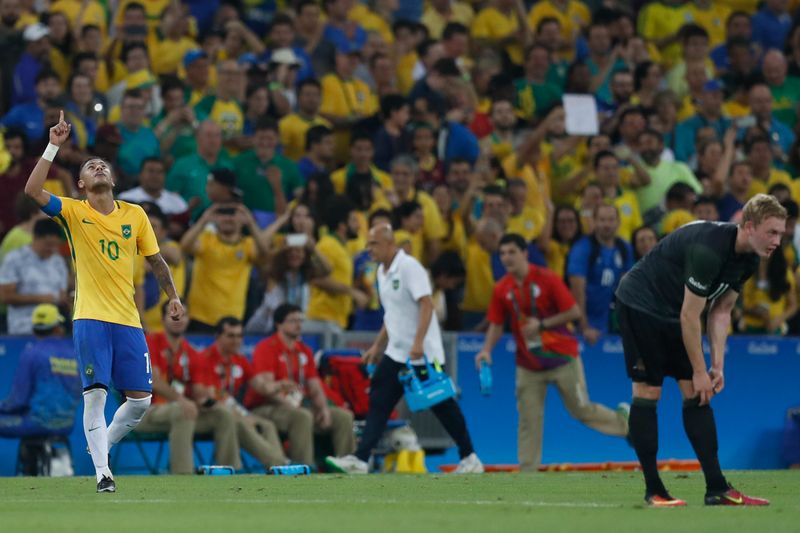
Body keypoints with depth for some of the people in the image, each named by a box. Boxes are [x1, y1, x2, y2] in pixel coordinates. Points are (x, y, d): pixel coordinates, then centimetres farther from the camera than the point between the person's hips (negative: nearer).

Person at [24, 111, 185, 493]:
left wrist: (173, 297, 11)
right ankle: (102, 472, -6)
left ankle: (102, 444, 25)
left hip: (128, 319, 3)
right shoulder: (74, 212, 1)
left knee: (140, 399, 1)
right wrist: (53, 147, -15)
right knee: (95, 394, -10)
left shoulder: (134, 215, 9)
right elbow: (33, 190, -13)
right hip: (90, 318, -3)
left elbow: (155, 260, 18)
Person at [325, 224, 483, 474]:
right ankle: (360, 460, -6)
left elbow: (426, 304, -23)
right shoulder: (383, 272, 12)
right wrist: (378, 346, 21)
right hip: (396, 354, 8)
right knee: (378, 403, -1)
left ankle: (470, 459, 12)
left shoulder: (409, 267, -15)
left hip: (422, 354, -8)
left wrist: (418, 343, -31)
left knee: (442, 405, 1)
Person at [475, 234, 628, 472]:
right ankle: (528, 472, 1)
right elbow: (496, 325, 6)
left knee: (582, 409, 6)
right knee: (528, 420, -2)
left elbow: (574, 312, -12)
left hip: (562, 358, -3)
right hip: (528, 366, 3)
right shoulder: (501, 289, -1)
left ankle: (623, 419, 33)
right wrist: (487, 349, -12)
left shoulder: (547, 279, -13)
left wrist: (542, 324, -21)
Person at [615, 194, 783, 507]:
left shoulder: (749, 260, -5)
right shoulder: (708, 249, -32)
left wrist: (717, 366, -2)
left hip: (673, 314, 9)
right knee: (647, 391, -8)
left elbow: (721, 312, 4)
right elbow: (689, 317, -27)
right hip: (640, 303, -9)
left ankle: (717, 489, -3)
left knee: (697, 395, 1)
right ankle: (653, 490, -3)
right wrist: (699, 371, -19)